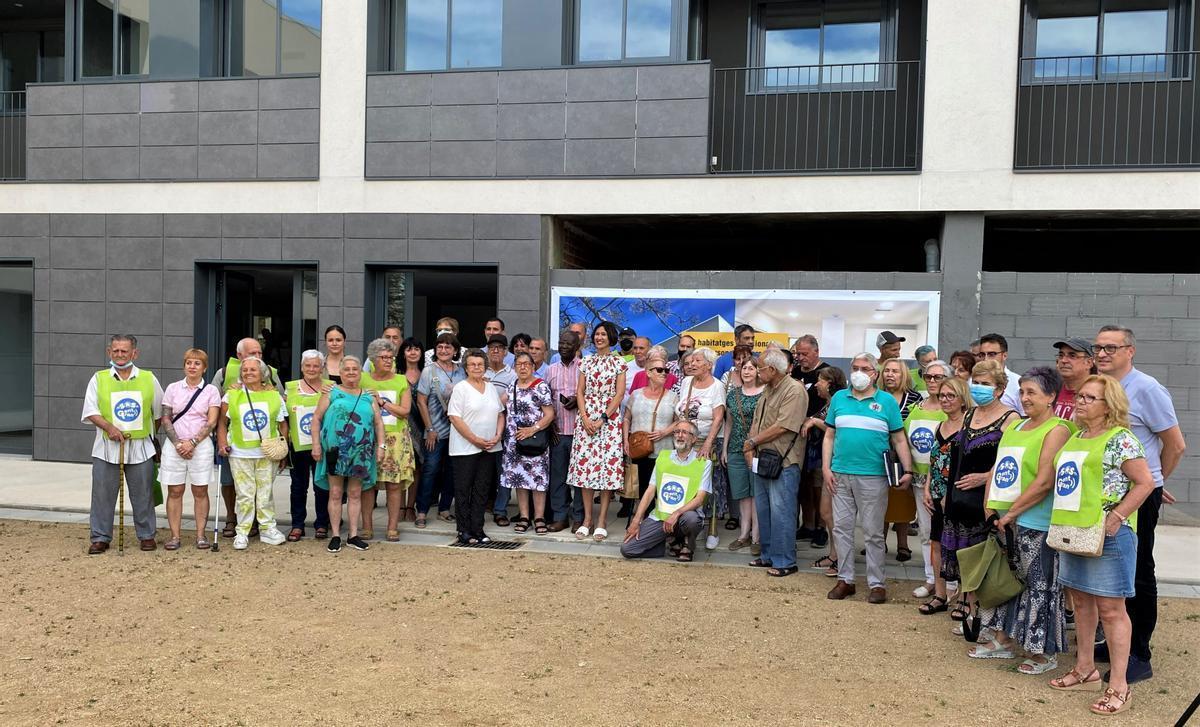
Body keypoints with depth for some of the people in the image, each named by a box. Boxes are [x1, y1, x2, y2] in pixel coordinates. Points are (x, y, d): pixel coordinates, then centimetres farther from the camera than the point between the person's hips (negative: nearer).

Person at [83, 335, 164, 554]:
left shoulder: (148, 379, 7)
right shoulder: (99, 379, 5)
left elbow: (159, 412, 14)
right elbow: (90, 411, -1)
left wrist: (152, 433, 13)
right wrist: (109, 427, -16)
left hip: (140, 447, 0)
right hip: (107, 447, 0)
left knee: (143, 495, 6)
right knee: (103, 494, 3)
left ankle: (146, 535, 17)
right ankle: (100, 537, 14)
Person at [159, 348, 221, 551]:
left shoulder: (211, 391, 2)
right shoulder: (173, 389, 7)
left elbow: (211, 423, -4)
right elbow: (165, 420, 3)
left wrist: (192, 442, -13)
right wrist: (178, 444, -8)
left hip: (201, 446, -1)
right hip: (175, 445, 1)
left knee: (200, 491, 3)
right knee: (175, 491, 3)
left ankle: (200, 535, 9)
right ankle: (174, 536, 8)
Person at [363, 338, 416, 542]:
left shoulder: (401, 381, 6)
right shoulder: (363, 380, 8)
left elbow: (405, 411, -2)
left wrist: (382, 402, -9)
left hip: (395, 439, 0)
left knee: (394, 484, -2)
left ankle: (393, 527, 6)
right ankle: (367, 527, 9)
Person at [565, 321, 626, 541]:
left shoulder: (618, 362, 2)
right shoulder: (586, 362, 12)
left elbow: (620, 393, -4)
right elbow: (580, 392, 8)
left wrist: (603, 419, -11)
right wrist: (585, 418, -6)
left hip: (609, 419, -3)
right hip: (586, 418, 3)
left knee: (607, 464, -5)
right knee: (584, 465, 1)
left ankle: (602, 520, 2)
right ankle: (587, 518, 10)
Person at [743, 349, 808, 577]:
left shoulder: (794, 391, -15)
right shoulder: (768, 390, 14)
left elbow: (781, 427, -20)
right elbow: (756, 421, 14)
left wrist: (752, 442, -10)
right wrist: (750, 447, -1)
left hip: (783, 463, -9)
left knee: (781, 513, -4)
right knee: (763, 510, 15)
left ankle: (785, 561, 6)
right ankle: (768, 555, 27)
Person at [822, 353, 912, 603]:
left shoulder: (887, 401, 2)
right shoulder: (839, 398, 9)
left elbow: (899, 440, 2)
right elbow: (829, 436, 10)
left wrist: (908, 471, -6)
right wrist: (826, 468, 2)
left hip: (873, 476, -3)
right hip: (840, 475, 3)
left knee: (873, 532, 3)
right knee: (842, 528, 8)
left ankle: (876, 584, 14)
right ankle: (845, 579, 20)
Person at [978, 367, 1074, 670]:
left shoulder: (1056, 430, -11)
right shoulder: (1014, 427, 14)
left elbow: (1044, 481, -19)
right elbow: (996, 471, 15)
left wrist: (1011, 513, -15)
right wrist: (991, 508, 4)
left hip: (1036, 524, -8)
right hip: (1005, 522, 8)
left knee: (1039, 587, 2)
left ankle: (1045, 654, 14)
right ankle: (1003, 640, 30)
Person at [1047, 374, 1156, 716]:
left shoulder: (1120, 439, -10)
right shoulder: (1075, 438, 14)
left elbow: (1145, 482, -13)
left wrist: (1117, 517, -18)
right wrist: (1062, 521, 12)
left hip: (1107, 535, -8)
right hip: (1072, 532, 8)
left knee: (1110, 609, -2)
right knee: (1081, 601, 16)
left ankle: (1119, 686, 7)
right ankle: (1085, 669, 29)